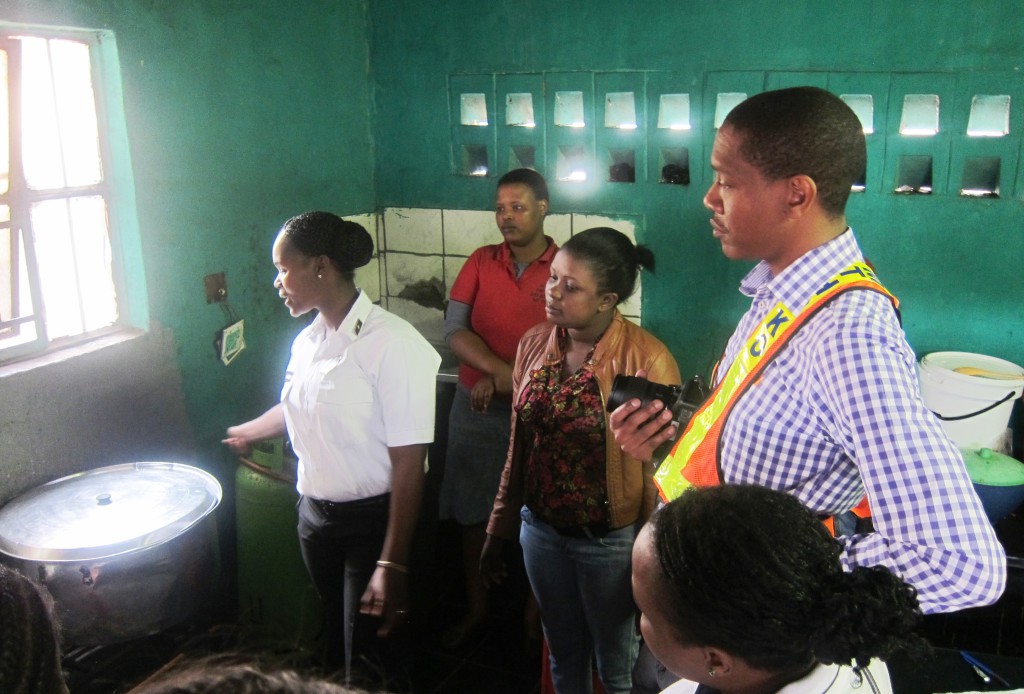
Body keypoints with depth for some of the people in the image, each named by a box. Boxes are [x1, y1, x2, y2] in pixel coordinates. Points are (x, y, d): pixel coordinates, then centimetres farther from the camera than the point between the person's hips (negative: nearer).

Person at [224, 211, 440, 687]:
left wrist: (392, 565, -23)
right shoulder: (307, 340, 3)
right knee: (335, 642, 21)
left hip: (371, 522, -7)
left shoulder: (391, 344, -22)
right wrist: (246, 433, 43)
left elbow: (408, 464, -22)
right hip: (314, 514, 7)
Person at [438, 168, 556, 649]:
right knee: (473, 512, 13)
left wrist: (498, 381, -18)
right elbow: (454, 330, -5)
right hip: (476, 409, 3)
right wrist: (503, 372, -20)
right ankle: (476, 607, 32)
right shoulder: (481, 262, 3)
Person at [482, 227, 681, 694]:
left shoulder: (646, 359, -20)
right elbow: (519, 448, 7)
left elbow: (660, 469, -14)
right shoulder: (534, 344, -3)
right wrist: (498, 531, 12)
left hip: (610, 543, -4)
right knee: (563, 656, 24)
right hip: (540, 530, 5)